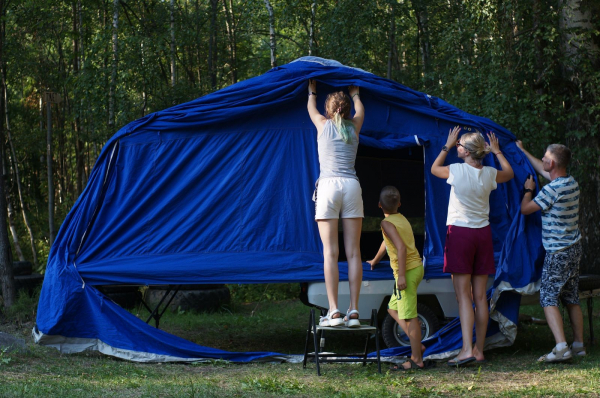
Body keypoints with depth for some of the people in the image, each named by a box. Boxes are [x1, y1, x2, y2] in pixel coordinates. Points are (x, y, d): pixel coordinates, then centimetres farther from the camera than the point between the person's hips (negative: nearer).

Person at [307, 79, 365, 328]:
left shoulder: (323, 124, 10)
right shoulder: (354, 126, 15)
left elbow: (311, 107, 34)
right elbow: (360, 109, 40)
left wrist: (312, 90, 53)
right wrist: (354, 93, 58)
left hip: (328, 186, -2)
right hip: (352, 186, 2)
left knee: (330, 252, -6)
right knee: (353, 252, 0)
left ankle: (334, 311, -12)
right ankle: (354, 311, -5)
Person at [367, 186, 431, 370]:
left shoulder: (387, 223, -11)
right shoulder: (402, 219, 16)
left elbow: (401, 247, -24)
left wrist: (401, 275, -26)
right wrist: (374, 261, 47)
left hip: (408, 270, -9)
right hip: (416, 267, 9)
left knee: (409, 315, -6)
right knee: (393, 308, 19)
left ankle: (417, 359, -4)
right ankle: (417, 345, 14)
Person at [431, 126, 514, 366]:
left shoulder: (457, 171, -10)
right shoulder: (490, 174, 2)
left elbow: (434, 169, 12)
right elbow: (509, 173, 26)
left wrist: (447, 146, 21)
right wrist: (497, 151, 37)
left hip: (459, 232, -4)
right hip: (483, 234, 4)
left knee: (463, 295, -7)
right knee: (480, 296, 7)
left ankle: (467, 349, -17)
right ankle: (479, 350, 12)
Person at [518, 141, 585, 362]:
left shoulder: (552, 189, -20)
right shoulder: (572, 183, 8)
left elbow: (525, 209, -10)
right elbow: (542, 170, 25)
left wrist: (528, 190, 9)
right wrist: (522, 151, 35)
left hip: (557, 252, -9)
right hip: (574, 248, 9)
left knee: (548, 299, -8)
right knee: (572, 299, 15)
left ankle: (561, 348, -19)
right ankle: (579, 344, 19)